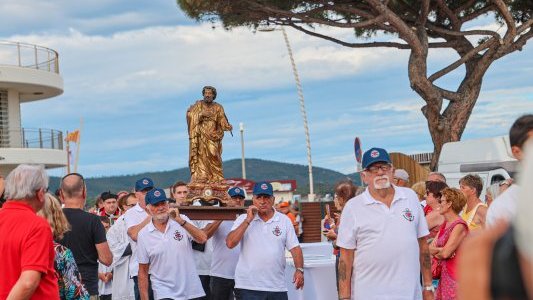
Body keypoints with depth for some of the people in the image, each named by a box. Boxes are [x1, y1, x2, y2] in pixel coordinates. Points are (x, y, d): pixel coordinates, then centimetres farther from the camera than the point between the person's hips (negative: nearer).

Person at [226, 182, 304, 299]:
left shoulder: (284, 220, 8)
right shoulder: (243, 219, 4)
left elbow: (294, 247, 5)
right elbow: (230, 243, -9)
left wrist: (299, 270, -10)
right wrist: (248, 220, -11)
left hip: (277, 286, 2)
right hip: (249, 287, -2)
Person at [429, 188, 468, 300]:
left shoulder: (459, 225, -14)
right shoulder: (444, 225, 15)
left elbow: (445, 253, -19)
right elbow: (430, 248, 10)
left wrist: (435, 251, 1)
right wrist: (440, 250, -10)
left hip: (456, 275, -8)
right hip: (444, 273, 9)